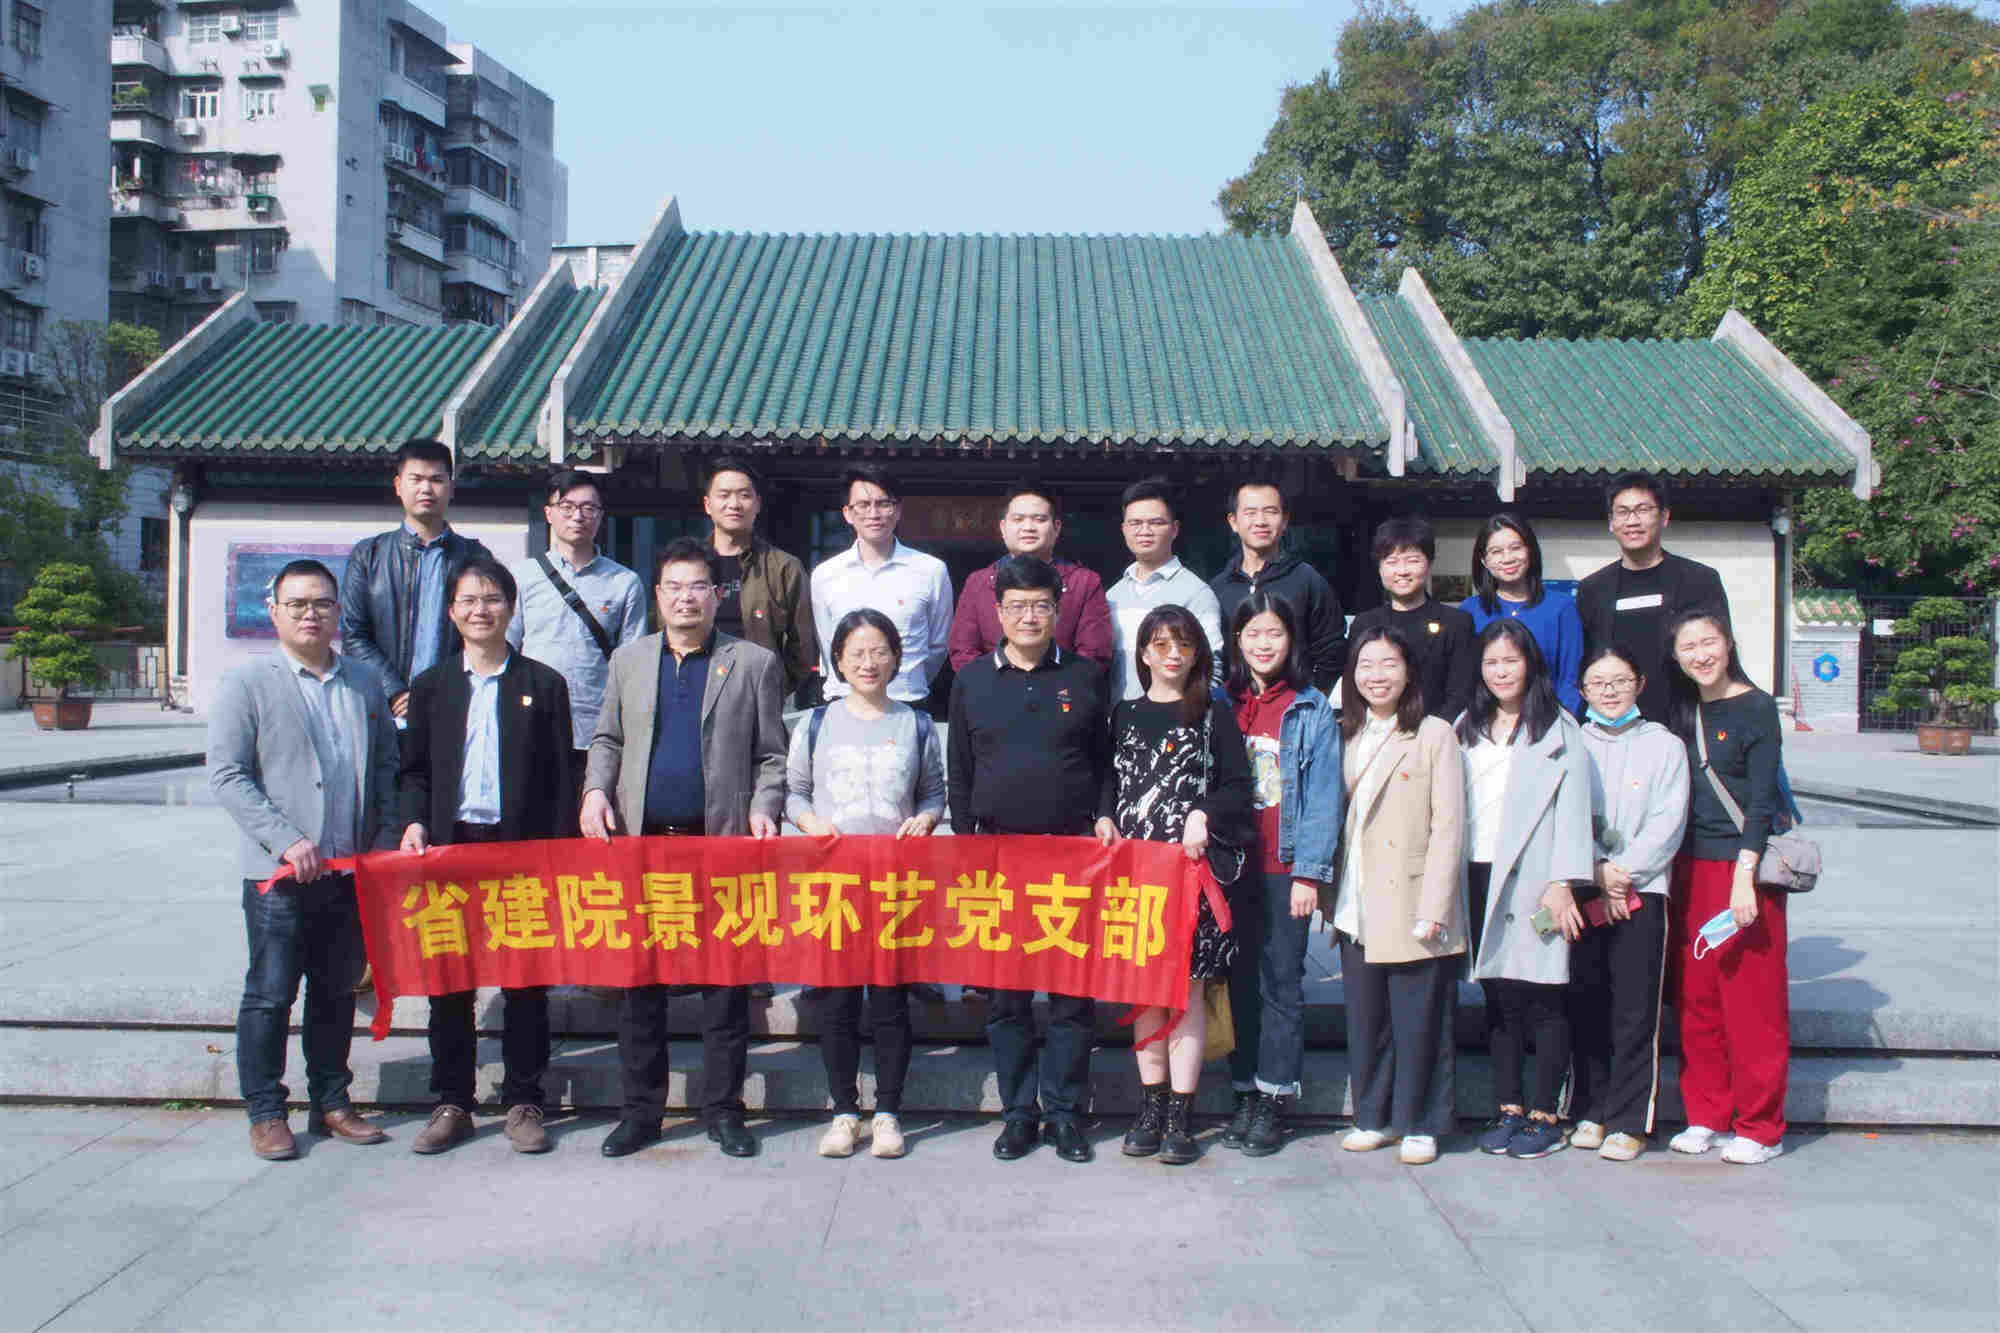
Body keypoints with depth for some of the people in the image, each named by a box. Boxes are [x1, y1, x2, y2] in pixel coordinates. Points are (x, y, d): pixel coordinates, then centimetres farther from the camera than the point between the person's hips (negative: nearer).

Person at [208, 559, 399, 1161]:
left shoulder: (366, 684, 12)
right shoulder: (247, 684, -1)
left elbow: (386, 765, 15)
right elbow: (227, 776, -7)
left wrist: (385, 835, 2)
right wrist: (286, 840, -16)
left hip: (352, 869, 4)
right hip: (280, 873, -4)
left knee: (338, 992, 12)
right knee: (269, 995, 3)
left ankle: (331, 1103, 24)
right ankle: (265, 1113, 16)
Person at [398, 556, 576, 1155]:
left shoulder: (544, 683, 4)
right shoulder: (431, 686, 11)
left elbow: (561, 776, 3)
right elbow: (415, 768, 13)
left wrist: (560, 853, -3)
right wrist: (414, 822, -6)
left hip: (523, 849, -2)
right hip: (451, 846, 2)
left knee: (526, 981, 4)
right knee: (449, 979, 6)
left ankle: (523, 1103, 15)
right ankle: (452, 1104, 18)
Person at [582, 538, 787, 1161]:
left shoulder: (754, 663, 6)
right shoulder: (629, 659, 14)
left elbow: (771, 754, 6)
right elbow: (607, 739, 19)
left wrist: (763, 807, -10)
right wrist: (596, 789, 1)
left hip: (722, 841, -2)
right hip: (641, 841, 3)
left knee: (724, 981, 3)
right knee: (638, 980, 7)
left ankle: (723, 1109, 14)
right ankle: (640, 1109, 18)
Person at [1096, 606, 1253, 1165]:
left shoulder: (1214, 713, 6)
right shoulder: (1125, 714, 14)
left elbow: (1237, 783, 2)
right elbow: (1109, 778, 18)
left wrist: (1203, 816, -13)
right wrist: (1105, 818, 1)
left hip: (1193, 862, -3)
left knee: (1188, 983, -4)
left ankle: (1180, 1115, 2)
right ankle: (1152, 1106, 13)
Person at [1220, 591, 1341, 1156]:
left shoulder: (1313, 712, -1)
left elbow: (1323, 797, -5)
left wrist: (1310, 873, -11)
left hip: (1285, 869, -3)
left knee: (1281, 983, 1)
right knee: (1240, 980, 9)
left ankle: (1274, 1100, 11)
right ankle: (1246, 1093, 19)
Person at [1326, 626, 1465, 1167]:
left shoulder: (1434, 734, -3)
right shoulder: (1346, 737, 13)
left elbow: (1448, 827, -8)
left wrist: (1433, 909, -14)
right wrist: (1328, 894, 7)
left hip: (1411, 909, -5)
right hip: (1357, 910, 5)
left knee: (1418, 1019, 2)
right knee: (1365, 1017, 10)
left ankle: (1420, 1124, 17)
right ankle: (1374, 1117, 24)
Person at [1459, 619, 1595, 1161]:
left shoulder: (1557, 730, 1)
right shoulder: (1467, 729, 16)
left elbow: (1572, 809, -5)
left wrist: (1562, 883, -13)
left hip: (1532, 877, -4)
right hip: (1479, 877, 4)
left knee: (1542, 998, -2)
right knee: (1498, 996, 8)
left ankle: (1546, 1117, 8)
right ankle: (1509, 1110, 16)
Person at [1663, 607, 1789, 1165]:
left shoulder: (1755, 707, -7)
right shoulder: (1681, 710, 11)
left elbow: (1761, 798, -12)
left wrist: (1745, 874, -19)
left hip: (1744, 866, -6)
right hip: (1691, 867, 6)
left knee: (1752, 1001, 0)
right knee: (1695, 998, 9)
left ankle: (1760, 1128, 11)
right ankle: (1706, 1116, 20)